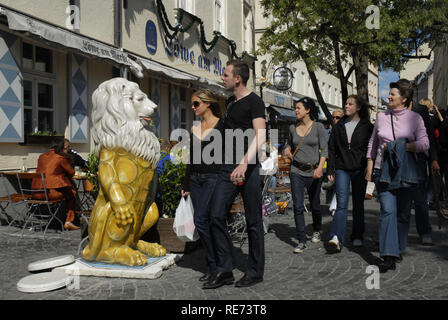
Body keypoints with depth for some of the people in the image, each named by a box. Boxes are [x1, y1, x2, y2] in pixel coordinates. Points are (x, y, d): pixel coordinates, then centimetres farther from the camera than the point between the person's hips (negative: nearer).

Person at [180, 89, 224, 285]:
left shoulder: (221, 125, -4)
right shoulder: (194, 128, 14)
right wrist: (186, 185, 15)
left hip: (214, 178, -6)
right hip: (196, 179, 7)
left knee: (200, 220, -16)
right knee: (205, 223, 7)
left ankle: (213, 265, -3)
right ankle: (213, 265, 18)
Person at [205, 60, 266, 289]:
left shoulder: (254, 101, -5)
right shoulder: (230, 103, 18)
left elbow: (260, 136, -17)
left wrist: (244, 163, -29)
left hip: (248, 168, -7)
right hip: (228, 168, 7)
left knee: (253, 222, 3)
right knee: (216, 217, 0)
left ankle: (254, 272, 15)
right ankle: (224, 271, 9)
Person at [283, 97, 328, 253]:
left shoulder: (318, 127, -4)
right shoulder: (292, 128, 6)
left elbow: (324, 149, -6)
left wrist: (320, 167, -20)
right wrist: (287, 150, 1)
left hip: (313, 171, -2)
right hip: (297, 171, 2)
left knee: (315, 205, 12)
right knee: (298, 206, -8)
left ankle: (317, 230, 40)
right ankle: (302, 241, -2)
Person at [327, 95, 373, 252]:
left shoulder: (367, 127, 4)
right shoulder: (338, 126, 11)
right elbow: (331, 149, 11)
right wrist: (330, 170, 5)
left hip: (359, 169, -1)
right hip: (342, 169, 1)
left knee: (358, 204, 8)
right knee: (342, 203, -11)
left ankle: (357, 236, 21)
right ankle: (336, 239, -21)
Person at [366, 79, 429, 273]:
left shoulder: (415, 118, 4)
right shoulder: (381, 117, 11)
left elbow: (424, 144, -5)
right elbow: (373, 143, 18)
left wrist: (400, 147, -13)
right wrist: (369, 166, 11)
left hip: (405, 171, 0)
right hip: (383, 170, 1)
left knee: (403, 213, 6)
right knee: (388, 211, -12)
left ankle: (398, 250, 24)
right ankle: (388, 257, -14)